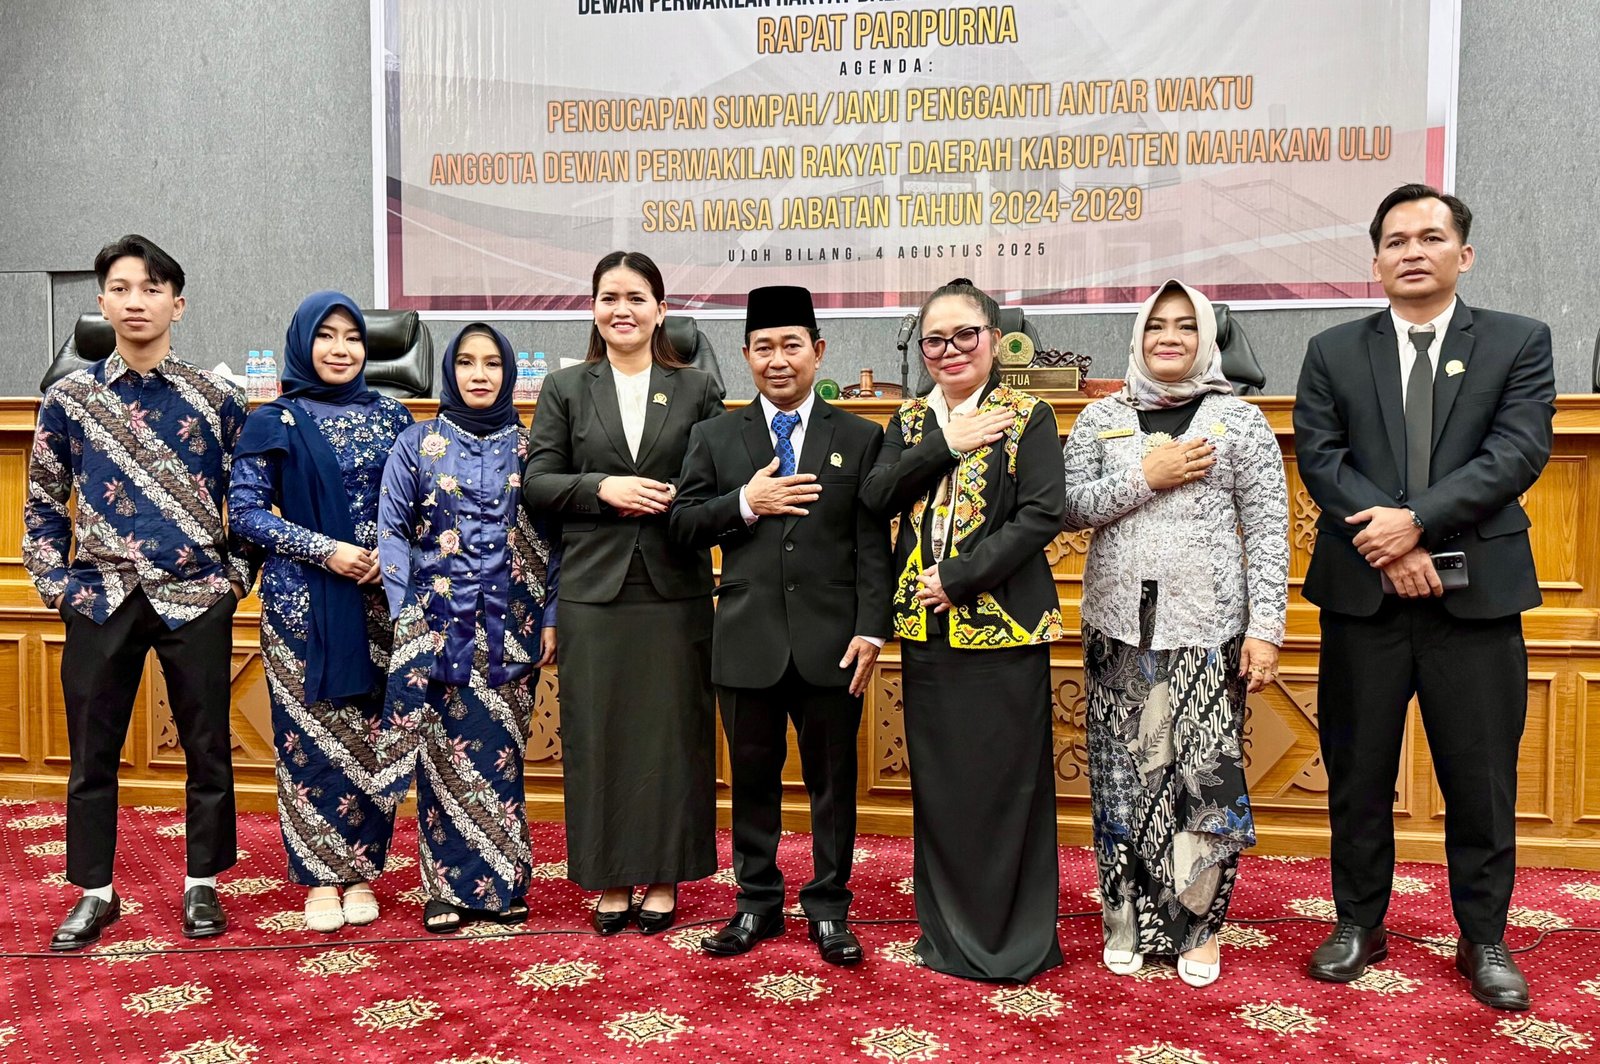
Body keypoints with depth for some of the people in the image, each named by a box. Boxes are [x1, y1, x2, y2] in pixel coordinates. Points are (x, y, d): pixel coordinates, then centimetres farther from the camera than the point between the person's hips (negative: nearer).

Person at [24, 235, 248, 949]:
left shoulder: (216, 398, 1)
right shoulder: (69, 399, 3)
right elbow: (43, 504, 10)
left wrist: (238, 574, 1)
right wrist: (56, 583, 2)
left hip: (196, 602, -1)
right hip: (102, 603, 1)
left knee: (207, 749, 6)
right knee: (92, 754, 9)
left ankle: (201, 884, 23)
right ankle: (96, 893, 25)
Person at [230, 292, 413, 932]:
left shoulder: (389, 417, 9)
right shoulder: (276, 422, 1)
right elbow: (244, 511, -3)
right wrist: (325, 550, -13)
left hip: (379, 597, 2)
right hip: (302, 599, -2)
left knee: (370, 730, 5)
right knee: (309, 730, 1)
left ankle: (360, 871, 17)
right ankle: (319, 878, 13)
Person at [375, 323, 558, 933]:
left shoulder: (527, 448, 6)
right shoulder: (417, 444, 4)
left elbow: (550, 539, 7)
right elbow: (392, 531, 3)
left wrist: (550, 618, 1)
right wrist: (404, 616, -5)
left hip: (509, 623, 1)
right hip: (437, 620, -1)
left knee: (500, 747, 3)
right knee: (443, 750, 1)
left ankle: (503, 885, 15)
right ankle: (447, 888, 12)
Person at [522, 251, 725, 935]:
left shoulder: (697, 389, 7)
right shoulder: (565, 389, 8)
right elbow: (536, 483, 2)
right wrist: (604, 487, -12)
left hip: (674, 590, 0)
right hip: (593, 589, 1)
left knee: (672, 734, 5)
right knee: (598, 736, 5)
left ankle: (662, 879, 20)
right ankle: (610, 880, 19)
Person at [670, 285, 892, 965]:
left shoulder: (860, 439, 4)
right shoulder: (715, 437, 8)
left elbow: (874, 545, -1)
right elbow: (682, 524, 3)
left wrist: (872, 630, -8)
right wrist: (744, 503, -13)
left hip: (831, 640, -1)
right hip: (749, 640, 1)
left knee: (833, 780, 9)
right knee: (753, 778, 12)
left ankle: (829, 909, 24)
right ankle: (757, 903, 28)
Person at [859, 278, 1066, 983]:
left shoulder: (1028, 418, -3)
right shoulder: (910, 422, 12)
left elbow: (1042, 516, -12)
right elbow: (875, 498, -2)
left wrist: (959, 576, -16)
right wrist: (945, 446, -12)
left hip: (1002, 627, -5)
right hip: (925, 629, 5)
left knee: (1004, 781, 1)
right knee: (937, 783, 12)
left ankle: (1014, 938, 18)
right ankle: (948, 929, 28)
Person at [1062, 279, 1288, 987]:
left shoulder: (1239, 420, 4)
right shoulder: (1101, 418, 9)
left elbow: (1268, 531, -1)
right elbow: (1068, 507, 0)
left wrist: (1266, 629, -8)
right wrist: (1144, 479, -11)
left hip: (1208, 630, -1)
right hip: (1119, 627, 2)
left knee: (1207, 779, -1)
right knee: (1124, 778, 7)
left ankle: (1198, 928, 18)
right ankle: (1128, 925, 22)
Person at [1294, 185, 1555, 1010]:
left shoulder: (1519, 343, 5)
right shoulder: (1333, 352, 7)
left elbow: (1519, 451, -8)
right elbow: (1319, 457, -3)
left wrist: (1416, 521, -18)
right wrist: (1388, 546, -15)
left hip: (1477, 595, 0)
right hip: (1363, 593, 1)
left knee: (1481, 779, 7)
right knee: (1357, 774, 9)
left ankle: (1484, 939, 25)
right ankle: (1358, 924, 24)